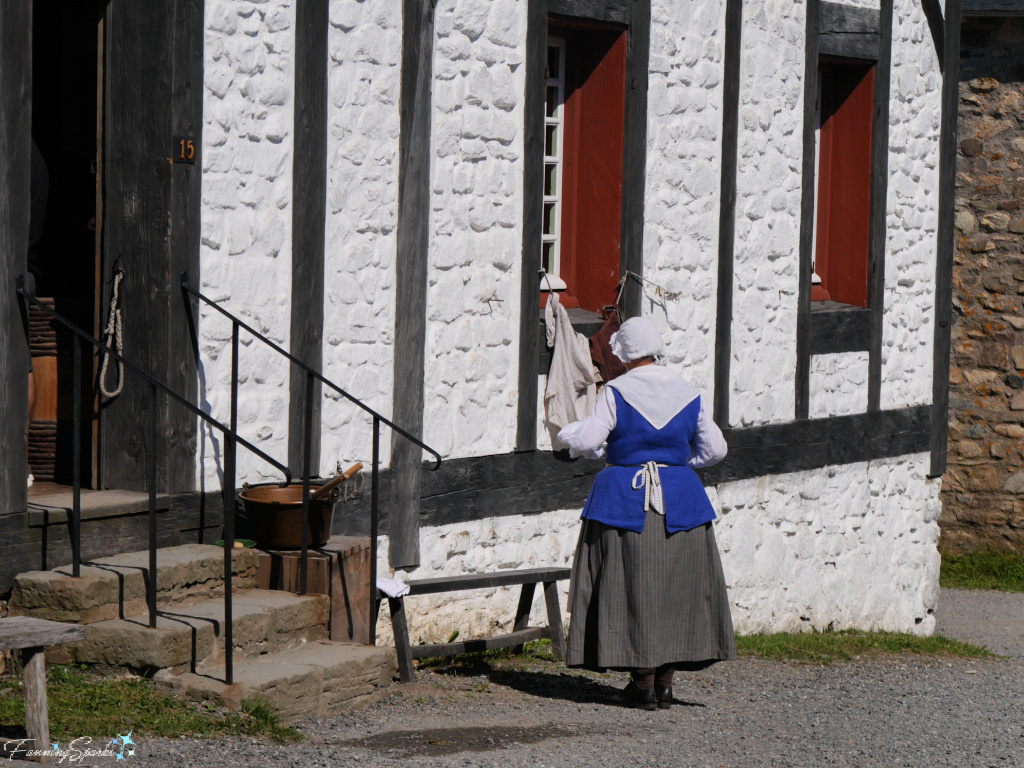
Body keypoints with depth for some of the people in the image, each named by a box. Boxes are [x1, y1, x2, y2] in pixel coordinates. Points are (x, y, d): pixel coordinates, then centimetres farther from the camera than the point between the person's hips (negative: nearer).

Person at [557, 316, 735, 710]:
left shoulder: (616, 392, -8)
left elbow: (587, 440, -11)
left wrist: (567, 432, 11)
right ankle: (665, 681, 11)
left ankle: (644, 682, 2)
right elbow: (714, 449, 8)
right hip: (679, 498, 3)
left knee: (632, 586, 2)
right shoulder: (688, 394, 4)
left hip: (626, 497, -3)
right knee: (674, 586, 10)